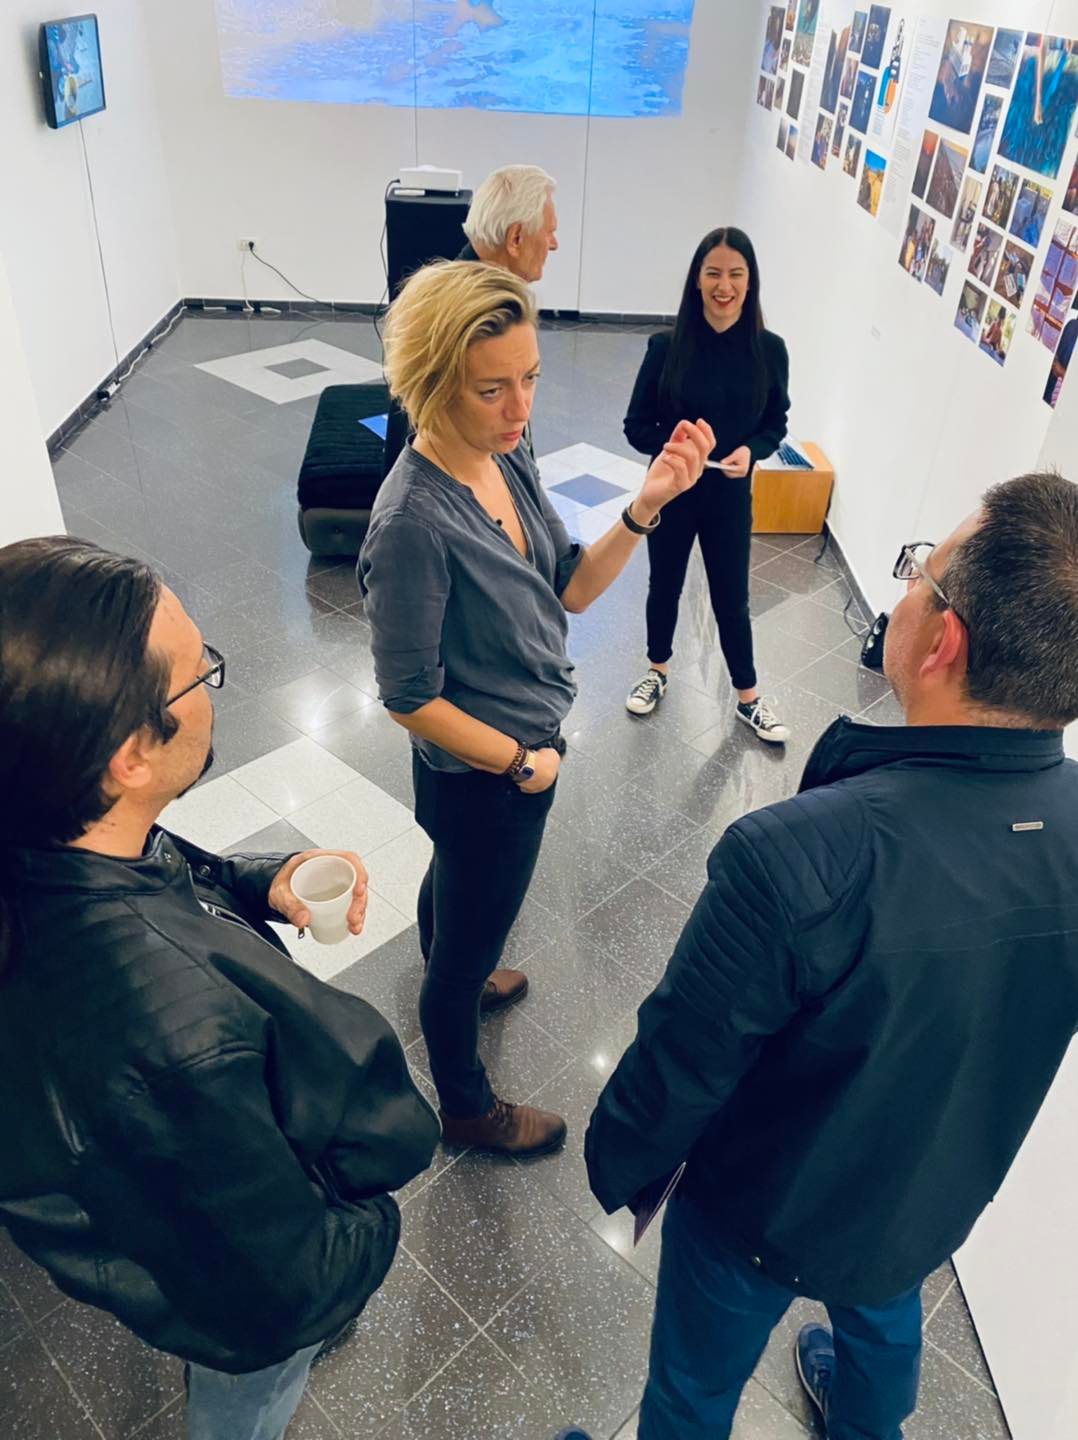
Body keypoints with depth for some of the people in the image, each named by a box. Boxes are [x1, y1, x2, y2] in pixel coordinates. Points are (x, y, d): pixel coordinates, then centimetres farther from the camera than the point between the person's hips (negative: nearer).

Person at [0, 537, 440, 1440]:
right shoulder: (177, 1032, -51)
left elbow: (169, 885, -1)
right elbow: (286, 1287, -33)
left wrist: (261, 884, -19)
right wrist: (372, 1229, -13)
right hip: (243, 1298, -7)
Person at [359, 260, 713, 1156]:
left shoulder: (508, 458, -9)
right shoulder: (414, 522, -32)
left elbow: (571, 589, -3)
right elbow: (411, 698, -25)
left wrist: (646, 506, -17)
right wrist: (524, 763, -15)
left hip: (526, 748, 8)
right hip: (483, 775, -8)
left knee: (455, 884, 33)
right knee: (474, 936, 16)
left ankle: (451, 982, 64)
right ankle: (466, 1107, 43)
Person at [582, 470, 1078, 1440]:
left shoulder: (796, 860, -42)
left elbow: (680, 1068, -27)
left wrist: (618, 1167, -5)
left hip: (769, 1216, -5)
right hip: (943, 1198, 6)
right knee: (887, 1319, 38)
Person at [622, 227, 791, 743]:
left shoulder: (769, 350, -10)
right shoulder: (668, 345, -13)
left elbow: (776, 424, 2)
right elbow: (637, 426, -8)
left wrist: (750, 450, -19)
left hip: (730, 498, 0)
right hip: (671, 493, 0)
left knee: (731, 599, 12)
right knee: (665, 585, 18)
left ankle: (748, 699, 30)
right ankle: (657, 671, 43)